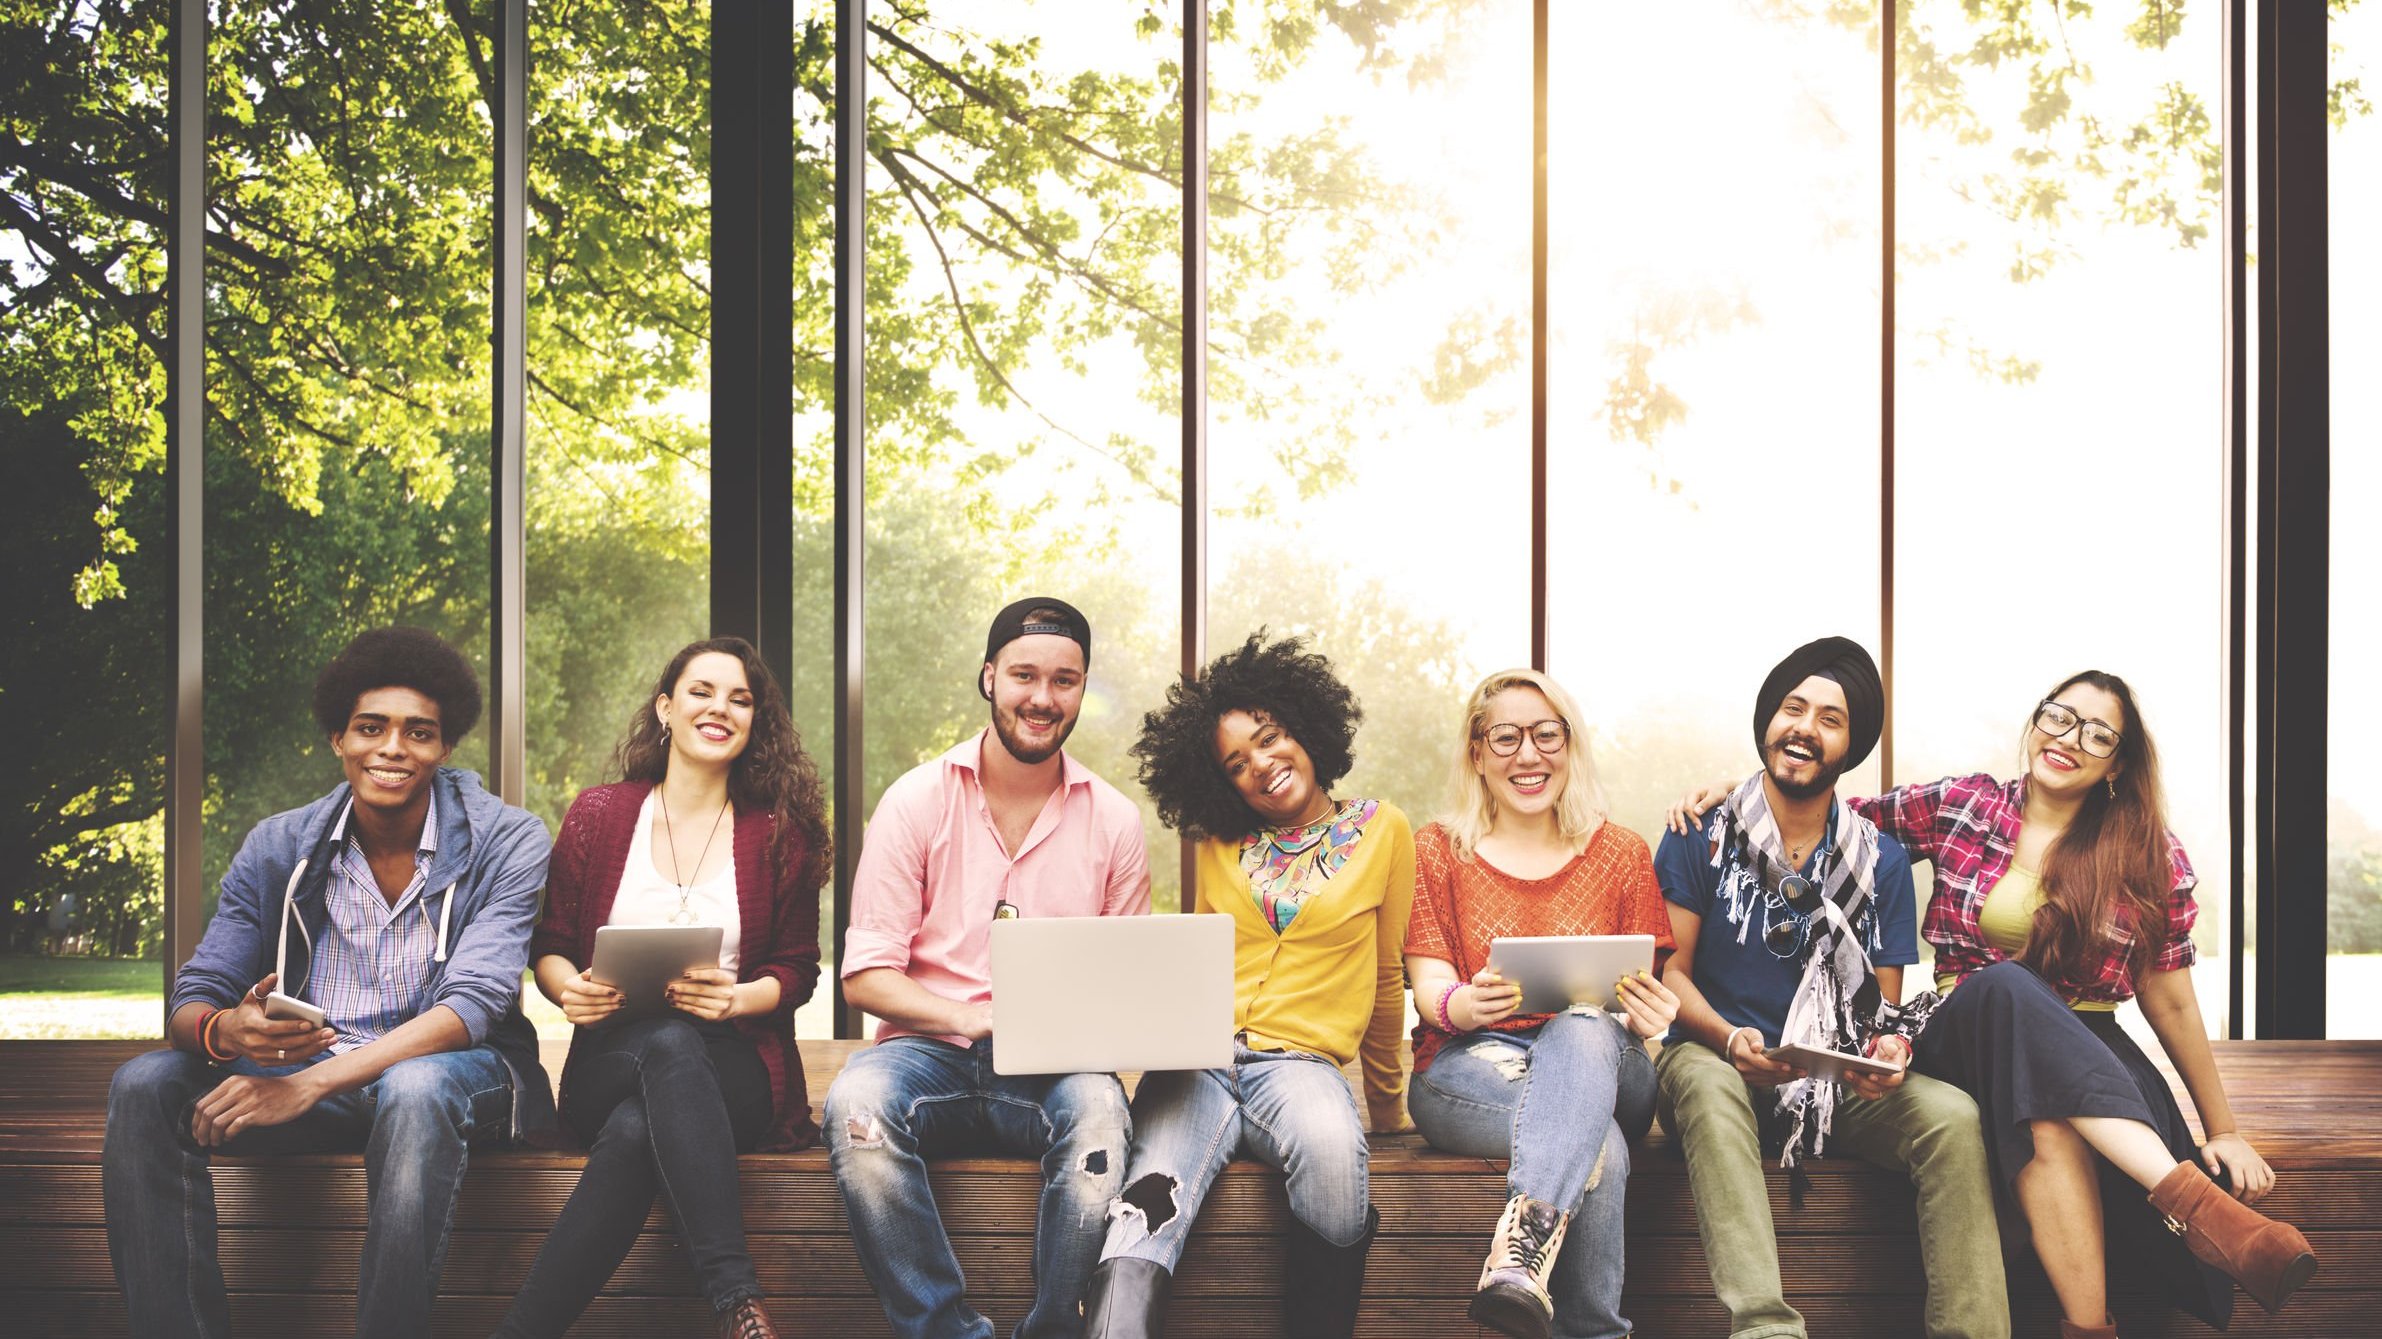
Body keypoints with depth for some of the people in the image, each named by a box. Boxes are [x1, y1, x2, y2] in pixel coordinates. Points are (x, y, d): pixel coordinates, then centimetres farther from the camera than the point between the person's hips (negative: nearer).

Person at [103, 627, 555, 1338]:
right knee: (144, 1086, -20)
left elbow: (473, 1005, -19)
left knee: (414, 1089, -39)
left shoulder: (507, 844, -7)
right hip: (301, 1062, 4)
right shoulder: (276, 848, 4)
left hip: (454, 1070, -4)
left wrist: (313, 1082, -31)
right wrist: (227, 1032, -29)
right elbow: (193, 998, 0)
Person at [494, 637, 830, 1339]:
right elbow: (548, 946, 14)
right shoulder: (598, 814, 11)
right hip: (610, 1065, 0)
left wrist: (738, 997, -14)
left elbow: (798, 969, 9)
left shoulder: (780, 833, 9)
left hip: (733, 1074, 0)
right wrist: (569, 988, -11)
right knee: (668, 1043, -40)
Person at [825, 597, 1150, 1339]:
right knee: (856, 1103, -34)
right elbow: (865, 976, -1)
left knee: (1097, 1106, -35)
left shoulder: (1113, 819, 8)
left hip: (1053, 1067, 1)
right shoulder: (916, 801, 4)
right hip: (929, 1051, 0)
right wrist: (974, 1018, -18)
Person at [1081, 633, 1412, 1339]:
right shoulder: (1219, 844, 19)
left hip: (1300, 1061, -2)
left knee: (1330, 1145, -40)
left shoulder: (1381, 831, 11)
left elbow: (1384, 976, 18)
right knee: (1149, 1208, -32)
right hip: (1196, 1061, 2)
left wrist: (1387, 1105, 25)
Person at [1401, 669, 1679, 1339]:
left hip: (1600, 1063, 1)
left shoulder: (1622, 854, 14)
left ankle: (1524, 1242, -56)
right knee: (1598, 1149, -36)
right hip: (1470, 1066, -1)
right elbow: (1430, 991, 3)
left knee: (1583, 1029, -40)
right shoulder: (1438, 851, 12)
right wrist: (1465, 1005, -24)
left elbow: (1641, 997, 9)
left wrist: (1644, 1015, -19)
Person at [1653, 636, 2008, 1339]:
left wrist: (1888, 1045, -16)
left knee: (1952, 1116, -27)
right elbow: (1671, 972, 0)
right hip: (1718, 1061, -2)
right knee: (1707, 1083, -39)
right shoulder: (1702, 836, 3)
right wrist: (1729, 1039, -21)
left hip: (1838, 1083, 2)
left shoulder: (1881, 861, 10)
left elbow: (1884, 1004, 9)